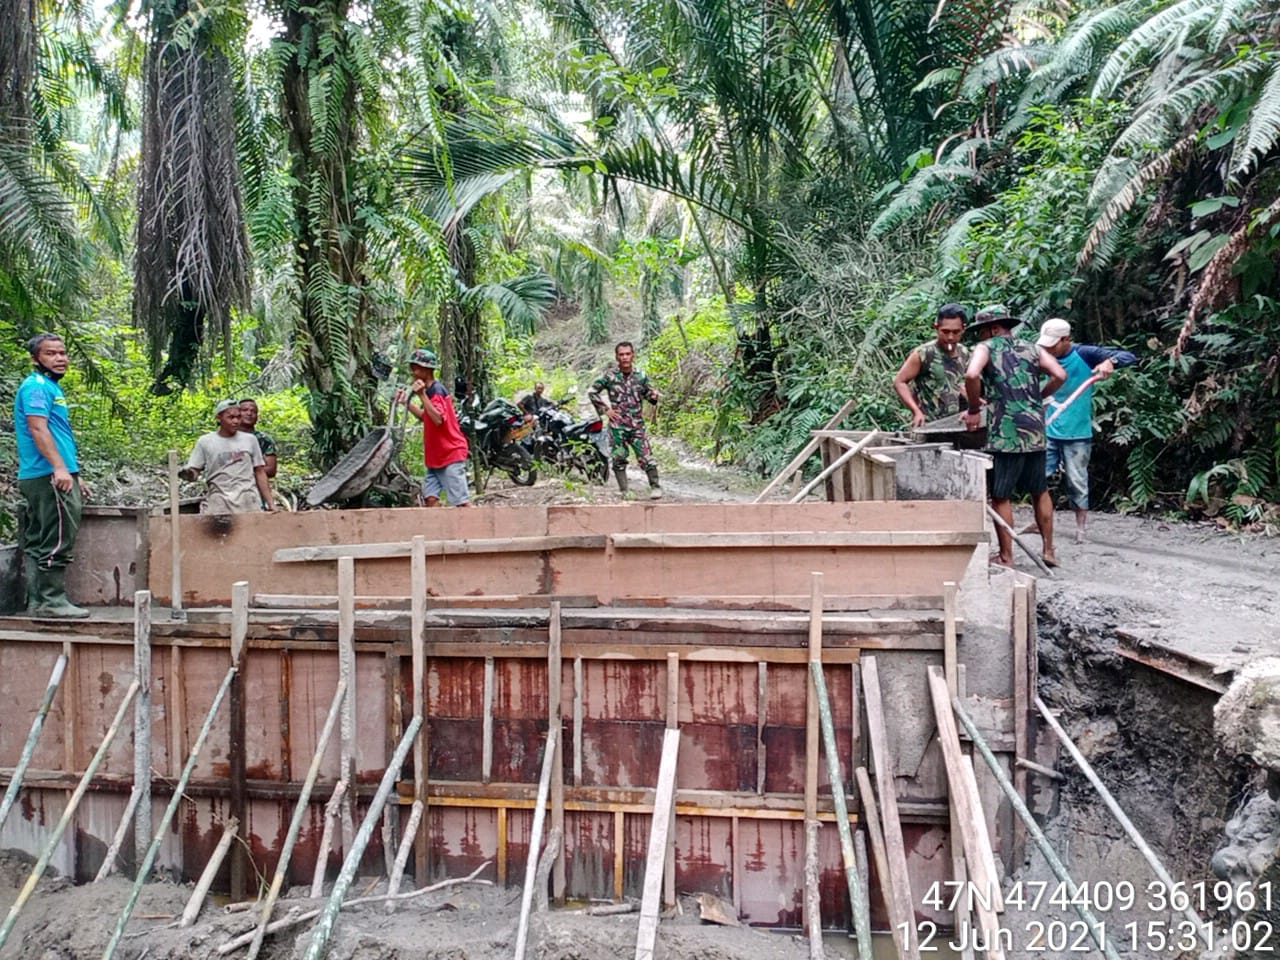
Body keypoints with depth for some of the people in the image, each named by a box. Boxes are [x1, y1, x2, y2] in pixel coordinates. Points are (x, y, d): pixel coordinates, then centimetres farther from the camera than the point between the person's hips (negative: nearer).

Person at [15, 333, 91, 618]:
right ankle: (52, 600, -6)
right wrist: (59, 467, -29)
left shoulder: (51, 387, 23)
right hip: (50, 476, -10)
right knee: (58, 540, -9)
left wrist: (75, 475, 26)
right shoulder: (36, 386, -8)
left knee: (37, 541, 12)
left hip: (54, 476, 10)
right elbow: (38, 427, -20)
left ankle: (37, 601, 17)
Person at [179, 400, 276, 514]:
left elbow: (260, 473, 11)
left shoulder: (249, 440, 9)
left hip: (248, 504, 1)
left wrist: (271, 503, 5)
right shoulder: (205, 441, 6)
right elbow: (194, 471, 7)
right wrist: (188, 473, -18)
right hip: (218, 504, -1)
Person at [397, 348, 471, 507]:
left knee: (461, 501, -9)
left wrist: (422, 395, -26)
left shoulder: (436, 390, -14)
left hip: (451, 454, -10)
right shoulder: (430, 391, 14)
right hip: (436, 457, 10)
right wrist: (407, 402, 18)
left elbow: (438, 419, -26)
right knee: (430, 498, 2)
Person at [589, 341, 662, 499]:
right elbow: (592, 392, 4)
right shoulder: (609, 375, -3)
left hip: (637, 424, 1)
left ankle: (655, 486, 4)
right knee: (619, 459, 3)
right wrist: (605, 410, -1)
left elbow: (648, 393, 16)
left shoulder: (640, 375, 4)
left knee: (645, 456, -6)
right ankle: (624, 491, 11)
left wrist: (654, 395, -8)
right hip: (617, 424, -1)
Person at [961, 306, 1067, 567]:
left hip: (1005, 435, -5)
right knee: (1040, 492, 19)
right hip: (1035, 432, 5)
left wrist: (974, 410, -9)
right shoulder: (1032, 349, 14)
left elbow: (971, 375, -21)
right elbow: (1060, 375, 1)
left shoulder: (986, 348, 0)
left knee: (1001, 496, 4)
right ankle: (1049, 551, 25)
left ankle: (1006, 558, 7)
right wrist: (1038, 398, 15)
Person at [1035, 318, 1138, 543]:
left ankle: (1080, 529, 14)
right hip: (1048, 432, 4)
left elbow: (1129, 357, -15)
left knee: (1077, 482, 2)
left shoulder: (1085, 355, -11)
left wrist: (1110, 362, -36)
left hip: (1077, 434, -4)